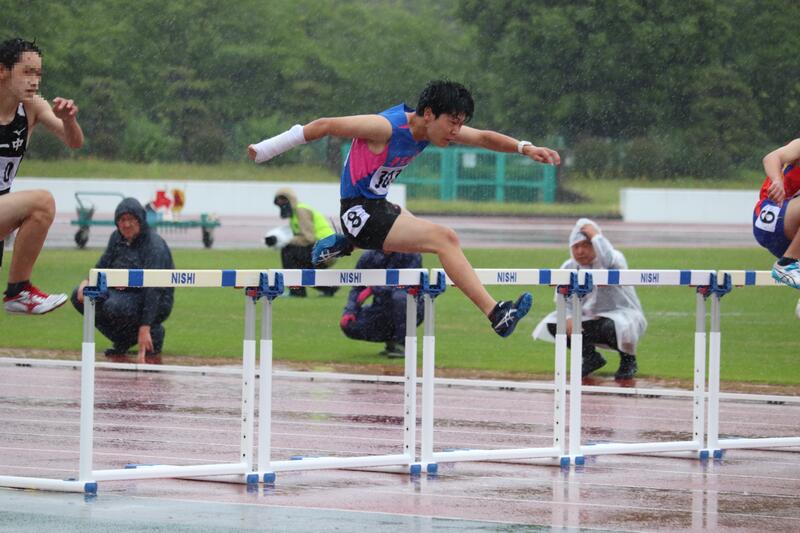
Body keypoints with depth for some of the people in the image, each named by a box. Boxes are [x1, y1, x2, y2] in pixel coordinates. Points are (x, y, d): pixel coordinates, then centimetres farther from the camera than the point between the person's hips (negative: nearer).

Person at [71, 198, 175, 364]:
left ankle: (154, 335, -8)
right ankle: (121, 345, 3)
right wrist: (88, 281, -14)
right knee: (79, 296, -6)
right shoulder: (117, 238, 2)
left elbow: (153, 289, -28)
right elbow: (104, 265, 11)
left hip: (155, 302, -8)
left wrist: (145, 329, -35)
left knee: (115, 306, -35)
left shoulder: (154, 246, -21)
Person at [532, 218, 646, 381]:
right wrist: (568, 319, -23)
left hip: (623, 314, -6)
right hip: (590, 318, 6)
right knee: (553, 324, -10)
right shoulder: (570, 267, 0)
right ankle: (591, 358, 12)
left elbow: (609, 261, -43)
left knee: (611, 326, -41)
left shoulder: (615, 257, -16)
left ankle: (628, 361, -5)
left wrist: (596, 235, -29)